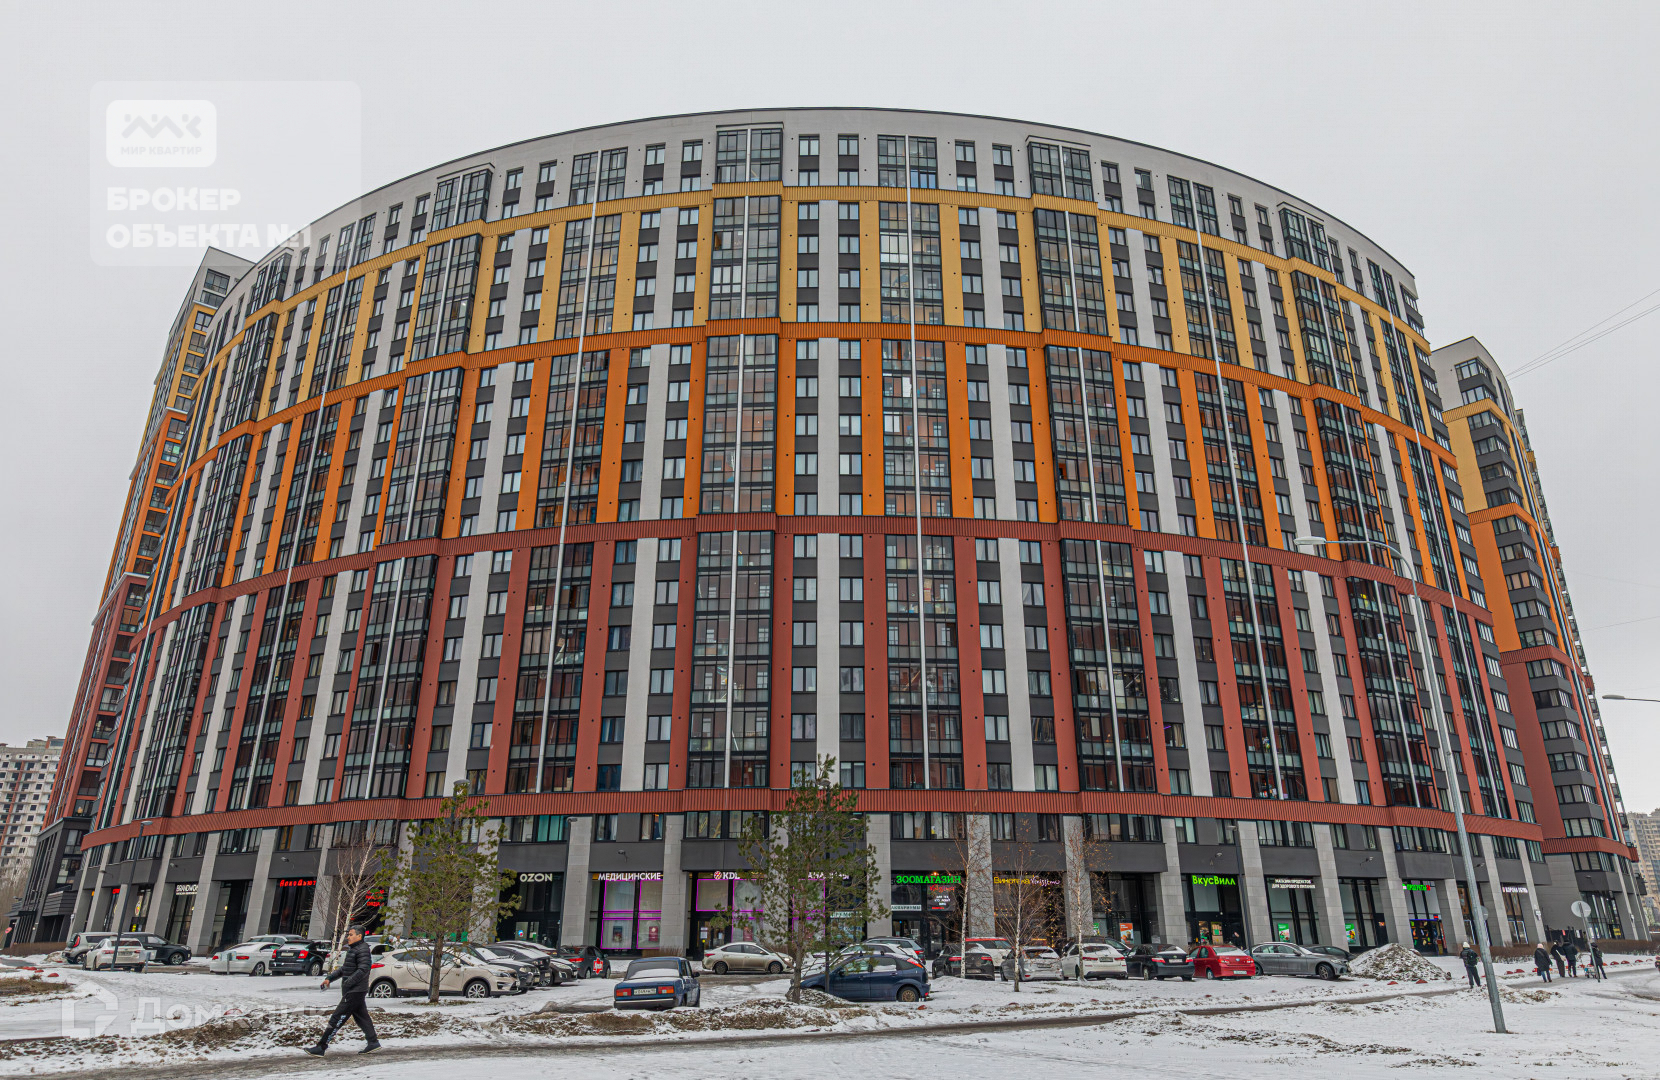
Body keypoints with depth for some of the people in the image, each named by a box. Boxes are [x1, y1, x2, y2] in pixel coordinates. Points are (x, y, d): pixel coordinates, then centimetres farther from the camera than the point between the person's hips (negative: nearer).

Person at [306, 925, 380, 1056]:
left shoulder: (362, 950, -14)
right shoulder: (353, 949, 18)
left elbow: (363, 970, -23)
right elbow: (344, 969, 24)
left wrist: (347, 983, -24)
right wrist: (330, 978, 14)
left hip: (355, 991, -10)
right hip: (352, 991, 10)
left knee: (337, 1018, -7)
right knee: (361, 1017, 12)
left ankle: (321, 1047, -3)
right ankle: (373, 1042, 17)